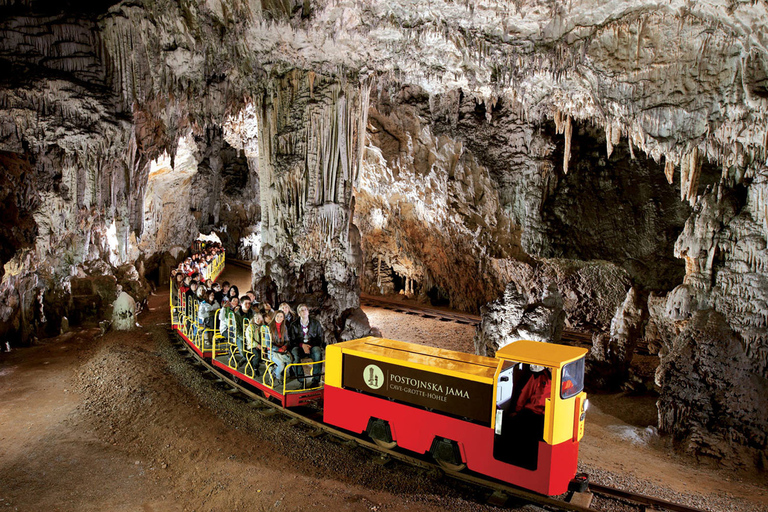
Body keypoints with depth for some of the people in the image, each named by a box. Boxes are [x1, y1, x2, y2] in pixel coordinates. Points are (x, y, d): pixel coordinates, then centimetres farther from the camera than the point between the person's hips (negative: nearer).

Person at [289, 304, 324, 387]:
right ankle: (301, 380, -31)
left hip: (313, 346, 0)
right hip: (300, 347, 0)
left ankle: (316, 380, -30)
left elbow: (319, 338, 7)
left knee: (317, 351, -35)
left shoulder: (315, 323, 8)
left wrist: (310, 346, -10)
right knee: (294, 352, -35)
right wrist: (302, 345, -15)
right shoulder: (294, 325, 7)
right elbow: (292, 341, 4)